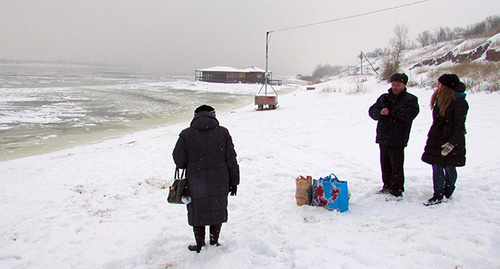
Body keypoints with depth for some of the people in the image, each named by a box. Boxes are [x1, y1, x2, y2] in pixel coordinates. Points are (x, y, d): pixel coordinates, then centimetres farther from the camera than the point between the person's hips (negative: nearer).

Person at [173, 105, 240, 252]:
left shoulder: (186, 135, -8)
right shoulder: (223, 132, -5)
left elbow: (179, 160, -5)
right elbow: (231, 161, -2)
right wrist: (233, 181, 7)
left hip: (196, 183, -1)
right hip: (219, 183, 1)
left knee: (197, 212, 14)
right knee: (218, 211, 18)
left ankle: (200, 245, 25)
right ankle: (214, 241, 30)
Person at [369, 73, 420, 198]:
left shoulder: (410, 99, 0)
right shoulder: (384, 98, 14)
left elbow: (410, 114, -18)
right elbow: (372, 111, 8)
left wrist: (392, 110, -15)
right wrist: (380, 112, -14)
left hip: (397, 140, -5)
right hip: (383, 138, 6)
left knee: (396, 166, -4)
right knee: (385, 165, 15)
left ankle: (397, 191, 6)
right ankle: (387, 187, 30)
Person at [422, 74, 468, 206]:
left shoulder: (459, 103, -13)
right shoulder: (440, 100, 11)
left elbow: (459, 126, -16)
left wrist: (451, 143, -23)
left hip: (450, 142, -7)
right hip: (436, 140, 7)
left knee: (449, 168, 4)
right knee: (436, 168, 7)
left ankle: (448, 193, 24)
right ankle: (438, 195, 14)